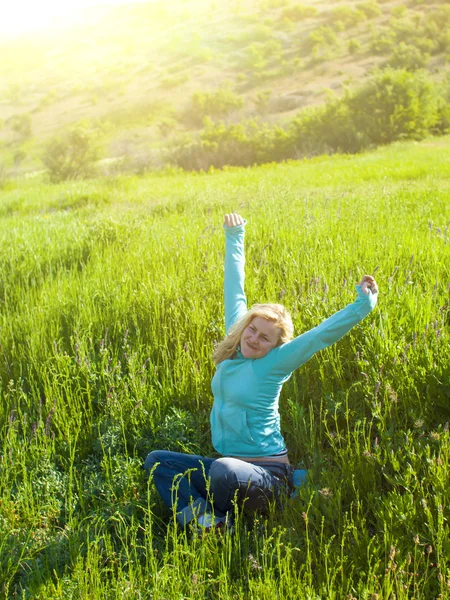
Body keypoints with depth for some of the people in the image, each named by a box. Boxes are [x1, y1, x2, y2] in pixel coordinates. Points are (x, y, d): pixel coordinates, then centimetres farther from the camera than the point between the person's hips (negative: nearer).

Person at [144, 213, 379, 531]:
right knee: (157, 461, 0)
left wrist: (363, 304, -28)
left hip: (267, 475, -7)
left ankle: (202, 512, -3)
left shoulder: (276, 362, -10)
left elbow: (323, 334, -18)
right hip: (228, 465, 7)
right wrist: (235, 238, 17)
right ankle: (207, 521, -17)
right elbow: (235, 291, 10)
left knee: (224, 470, -38)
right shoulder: (235, 346, 4)